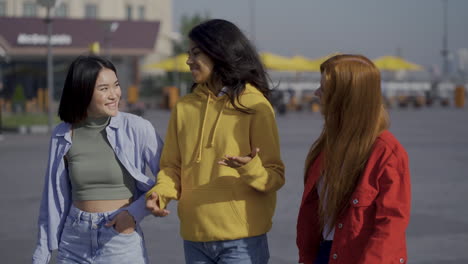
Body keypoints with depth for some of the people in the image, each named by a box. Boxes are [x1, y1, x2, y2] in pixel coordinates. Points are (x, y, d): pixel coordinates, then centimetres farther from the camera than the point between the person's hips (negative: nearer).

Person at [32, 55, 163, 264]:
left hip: (123, 241, -2)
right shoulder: (63, 136, 1)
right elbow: (55, 199, 8)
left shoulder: (137, 128, -8)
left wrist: (136, 211, -12)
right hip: (74, 243, 2)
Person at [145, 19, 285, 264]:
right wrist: (160, 193, -9)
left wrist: (251, 168, -26)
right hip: (194, 237, 4)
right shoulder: (184, 108, 8)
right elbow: (173, 167, 11)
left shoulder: (255, 106, -4)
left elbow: (275, 176, -6)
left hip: (242, 239, -4)